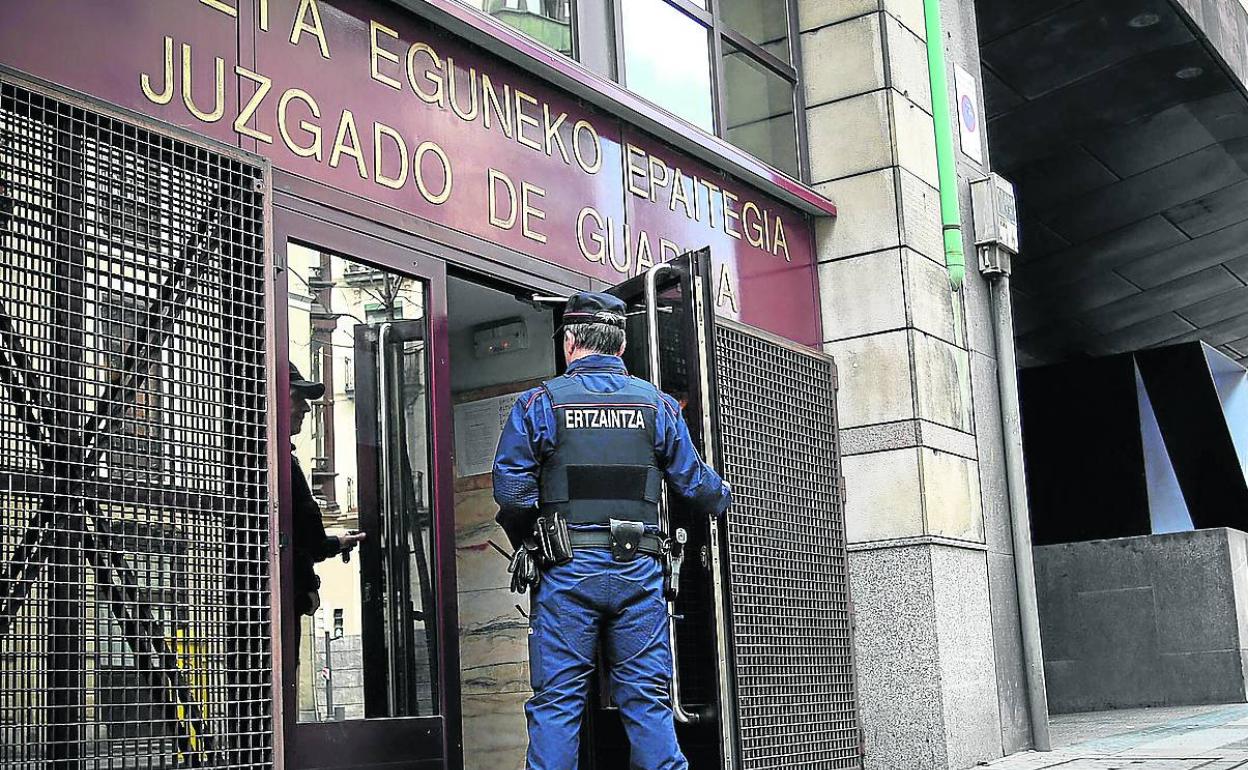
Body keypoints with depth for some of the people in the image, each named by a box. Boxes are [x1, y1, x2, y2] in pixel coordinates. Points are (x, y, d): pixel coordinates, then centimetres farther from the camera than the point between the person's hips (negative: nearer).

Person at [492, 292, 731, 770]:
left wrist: (524, 541, 14)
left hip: (567, 569, -2)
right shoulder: (657, 404, 7)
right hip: (639, 569, 2)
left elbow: (511, 489, -4)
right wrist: (723, 497, 34)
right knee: (647, 697, 7)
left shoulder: (539, 402, 0)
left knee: (557, 698, 3)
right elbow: (693, 481, 12)